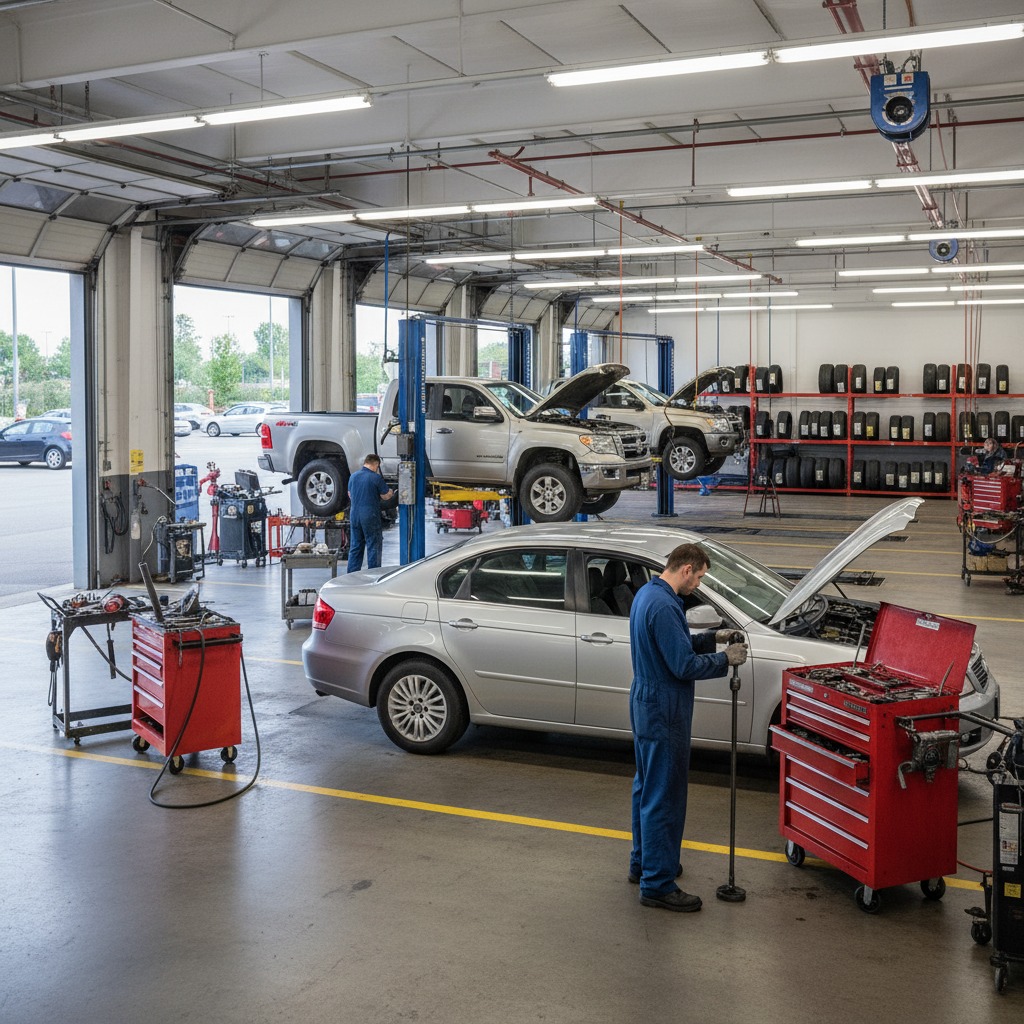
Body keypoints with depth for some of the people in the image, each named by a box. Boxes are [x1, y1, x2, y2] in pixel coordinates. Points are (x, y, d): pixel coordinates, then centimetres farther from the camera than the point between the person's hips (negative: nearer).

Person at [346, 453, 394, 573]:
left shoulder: (353, 476, 6)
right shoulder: (376, 477, -11)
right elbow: (385, 496, -6)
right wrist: (391, 492, 16)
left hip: (354, 515, 5)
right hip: (370, 516, -5)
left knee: (355, 547, 12)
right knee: (373, 547, 2)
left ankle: (352, 574, 13)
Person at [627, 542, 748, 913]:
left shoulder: (647, 594, 9)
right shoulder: (664, 606, -24)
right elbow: (685, 666, -24)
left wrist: (711, 638, 10)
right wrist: (725, 659, -11)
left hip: (645, 702, 11)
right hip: (663, 711, -11)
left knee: (647, 786, 21)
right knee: (665, 796, -3)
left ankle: (643, 862, 34)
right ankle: (658, 885, 4)